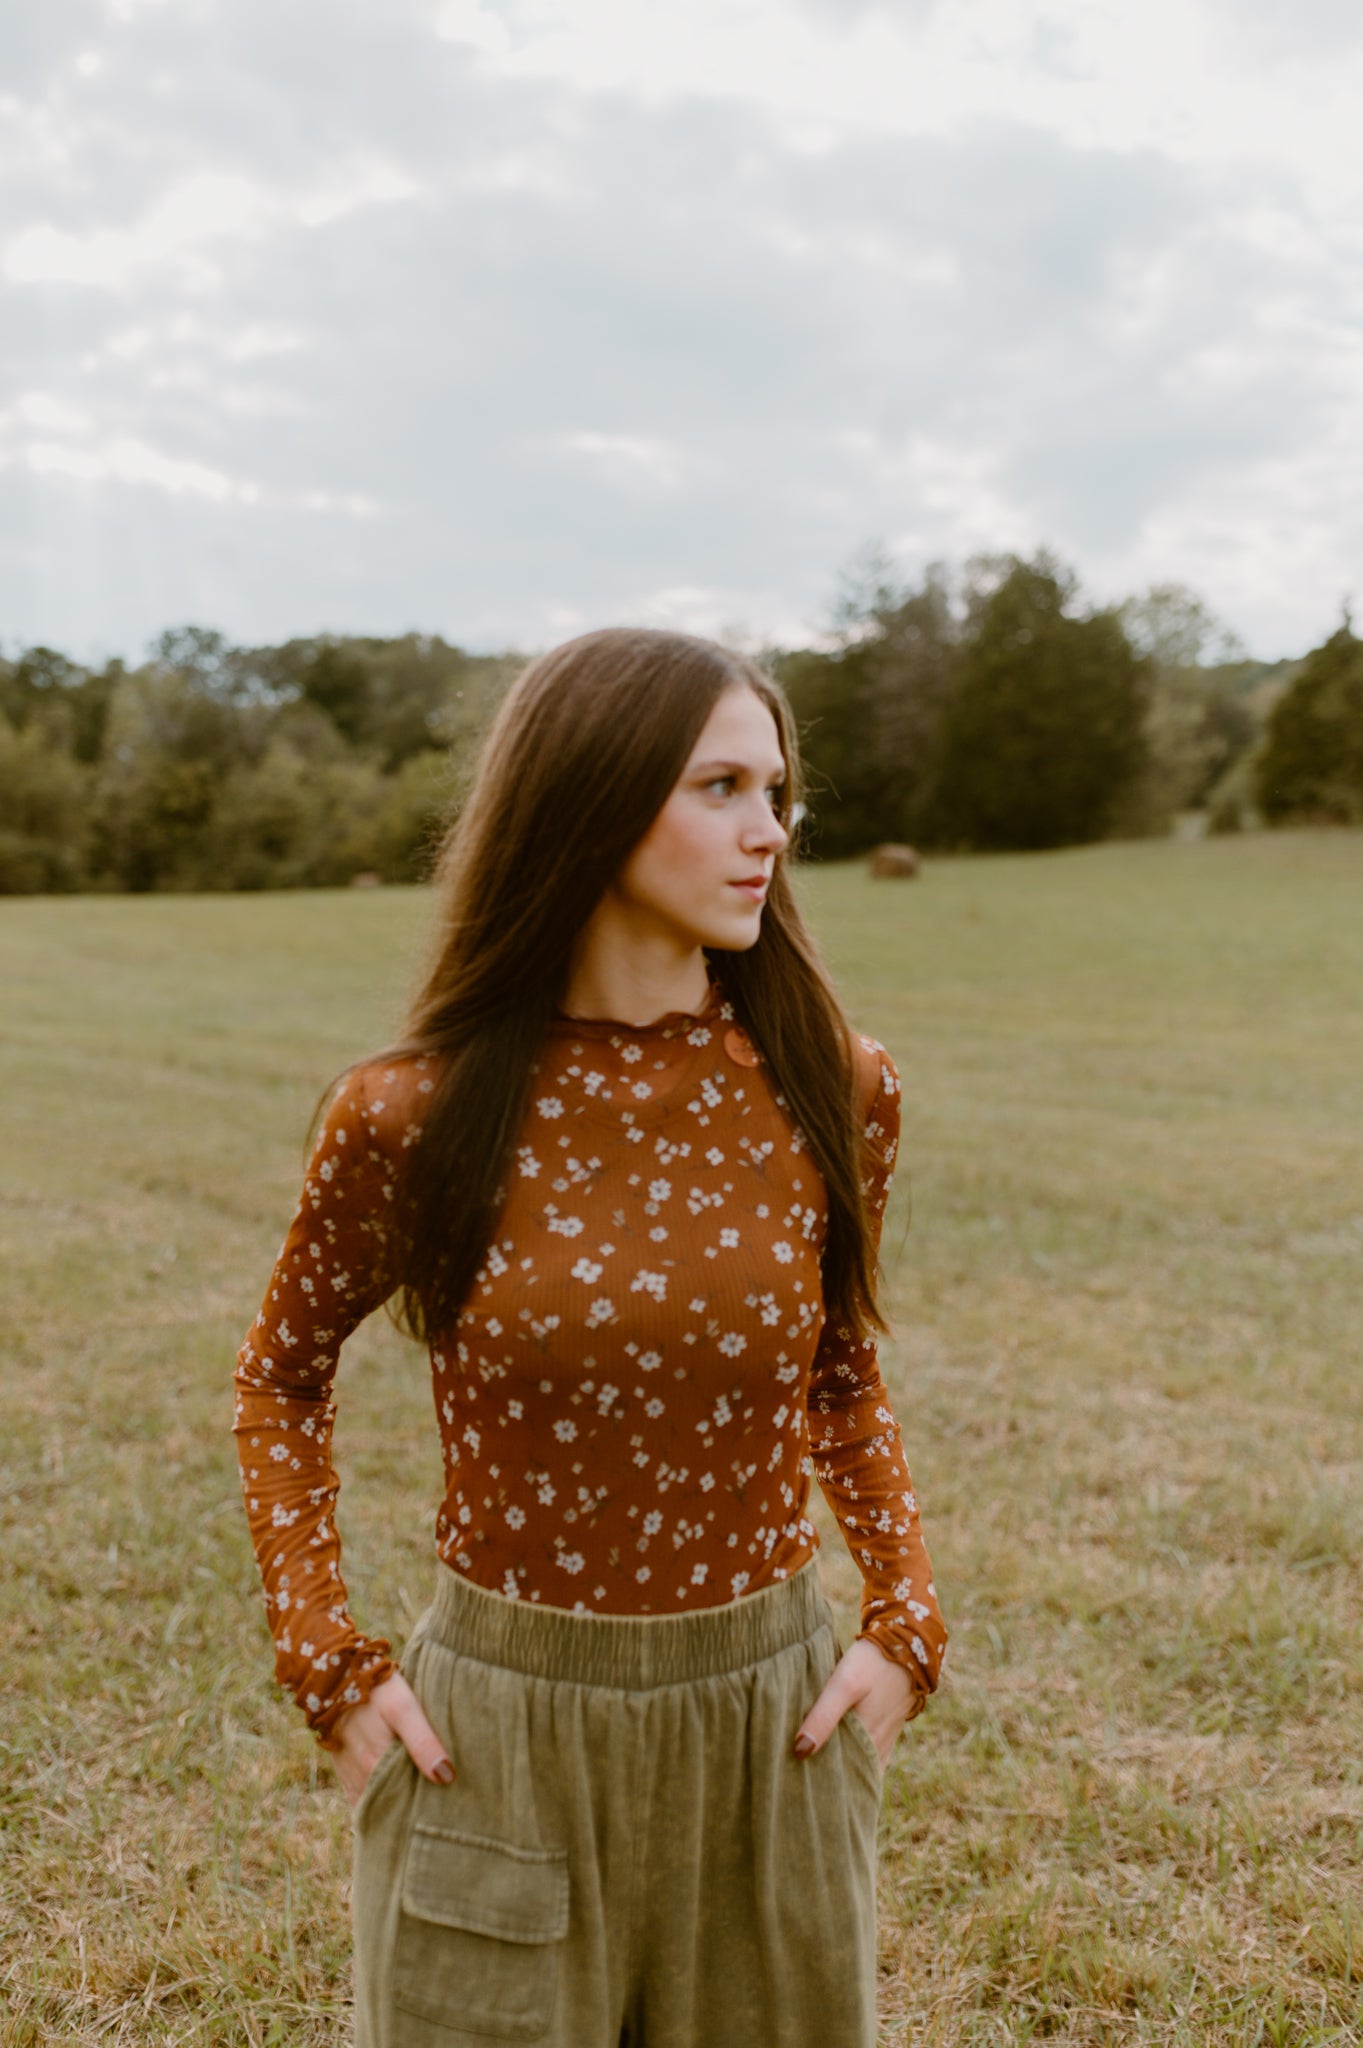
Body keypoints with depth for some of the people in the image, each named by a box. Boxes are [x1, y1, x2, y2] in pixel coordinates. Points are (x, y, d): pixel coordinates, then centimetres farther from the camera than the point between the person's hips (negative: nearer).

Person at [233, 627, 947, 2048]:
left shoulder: (831, 1090, -8)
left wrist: (905, 1623, -1)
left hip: (774, 1724, 2)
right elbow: (280, 1381, 3)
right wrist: (327, 1664, -3)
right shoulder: (413, 1117, -14)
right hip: (500, 1728, -2)